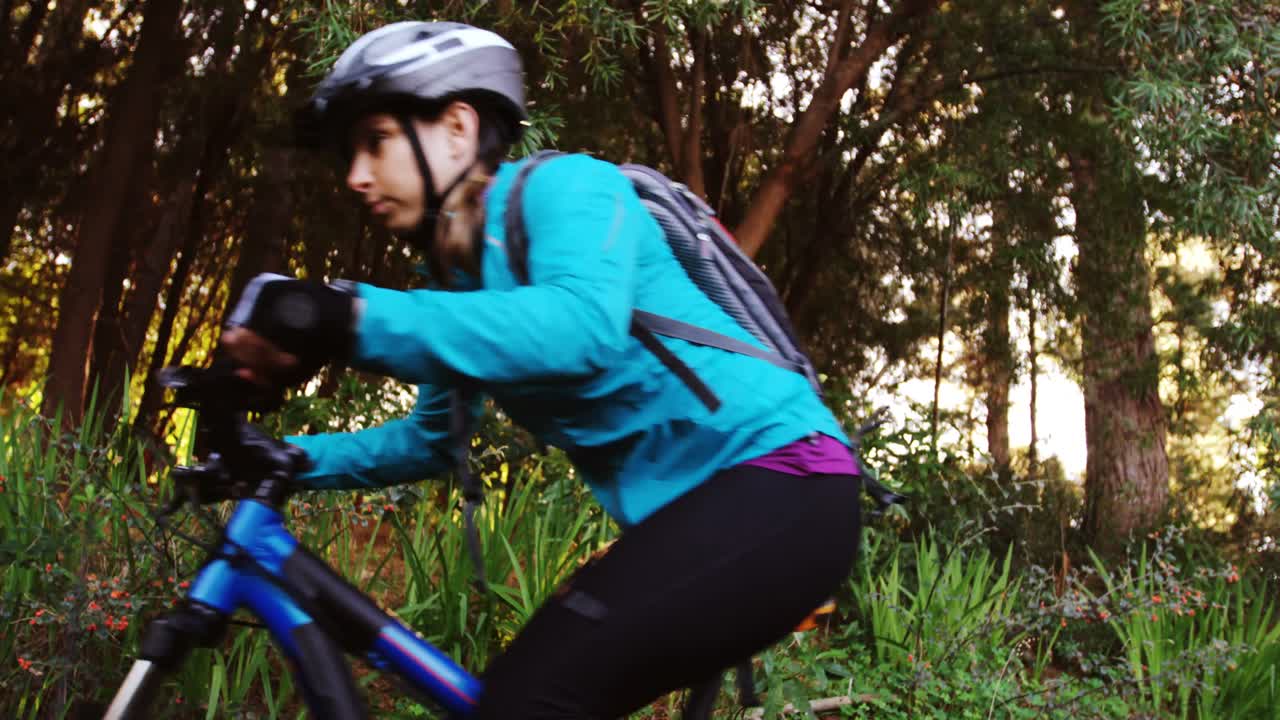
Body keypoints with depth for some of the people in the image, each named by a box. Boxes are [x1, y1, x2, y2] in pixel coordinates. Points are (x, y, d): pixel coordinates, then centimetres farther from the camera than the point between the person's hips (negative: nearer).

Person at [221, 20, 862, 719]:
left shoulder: (563, 185, -10)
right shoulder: (458, 277, 15)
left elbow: (583, 327, -31)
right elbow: (430, 438, 24)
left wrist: (355, 321, -37)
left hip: (779, 484, -9)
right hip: (690, 507, 9)